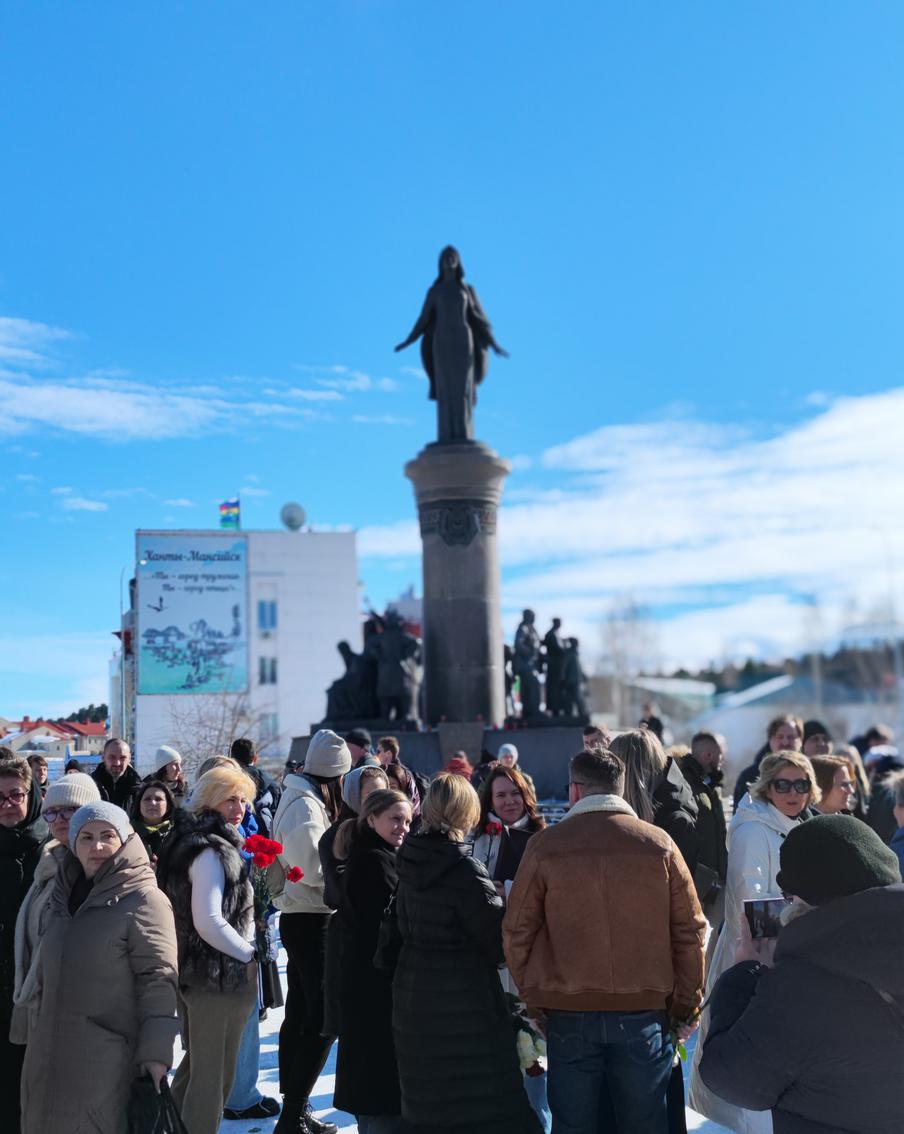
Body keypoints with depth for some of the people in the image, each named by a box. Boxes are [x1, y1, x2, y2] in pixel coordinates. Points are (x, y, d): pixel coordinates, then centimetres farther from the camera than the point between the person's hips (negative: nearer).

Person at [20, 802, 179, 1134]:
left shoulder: (144, 901, -9)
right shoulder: (62, 898, 13)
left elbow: (158, 981, -14)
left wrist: (156, 1051, -19)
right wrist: (36, 1036, 20)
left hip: (109, 1062, -7)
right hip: (49, 1057, 7)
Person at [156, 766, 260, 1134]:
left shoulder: (187, 841, 9)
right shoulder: (212, 850, -21)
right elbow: (210, 922, -26)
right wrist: (249, 956, -15)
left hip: (192, 970, 10)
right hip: (219, 975, -10)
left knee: (197, 1062, 24)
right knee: (214, 1073, 3)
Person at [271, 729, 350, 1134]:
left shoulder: (301, 799, 12)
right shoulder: (306, 806, -18)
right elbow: (313, 869, -23)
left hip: (301, 918, 11)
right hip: (312, 921, -11)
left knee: (299, 1014, 16)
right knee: (323, 1020, -8)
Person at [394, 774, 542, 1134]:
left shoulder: (411, 861, 1)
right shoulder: (464, 868, -20)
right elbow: (498, 936, -14)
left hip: (413, 993, 7)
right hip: (463, 998, -7)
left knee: (431, 1096, 20)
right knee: (479, 1104, 3)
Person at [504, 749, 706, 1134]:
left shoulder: (544, 846, -5)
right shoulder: (659, 844, -2)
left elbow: (517, 932, -2)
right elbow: (690, 931, 0)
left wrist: (534, 1000, 9)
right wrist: (686, 1006, 10)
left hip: (568, 1013, 0)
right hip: (644, 1012, 1)